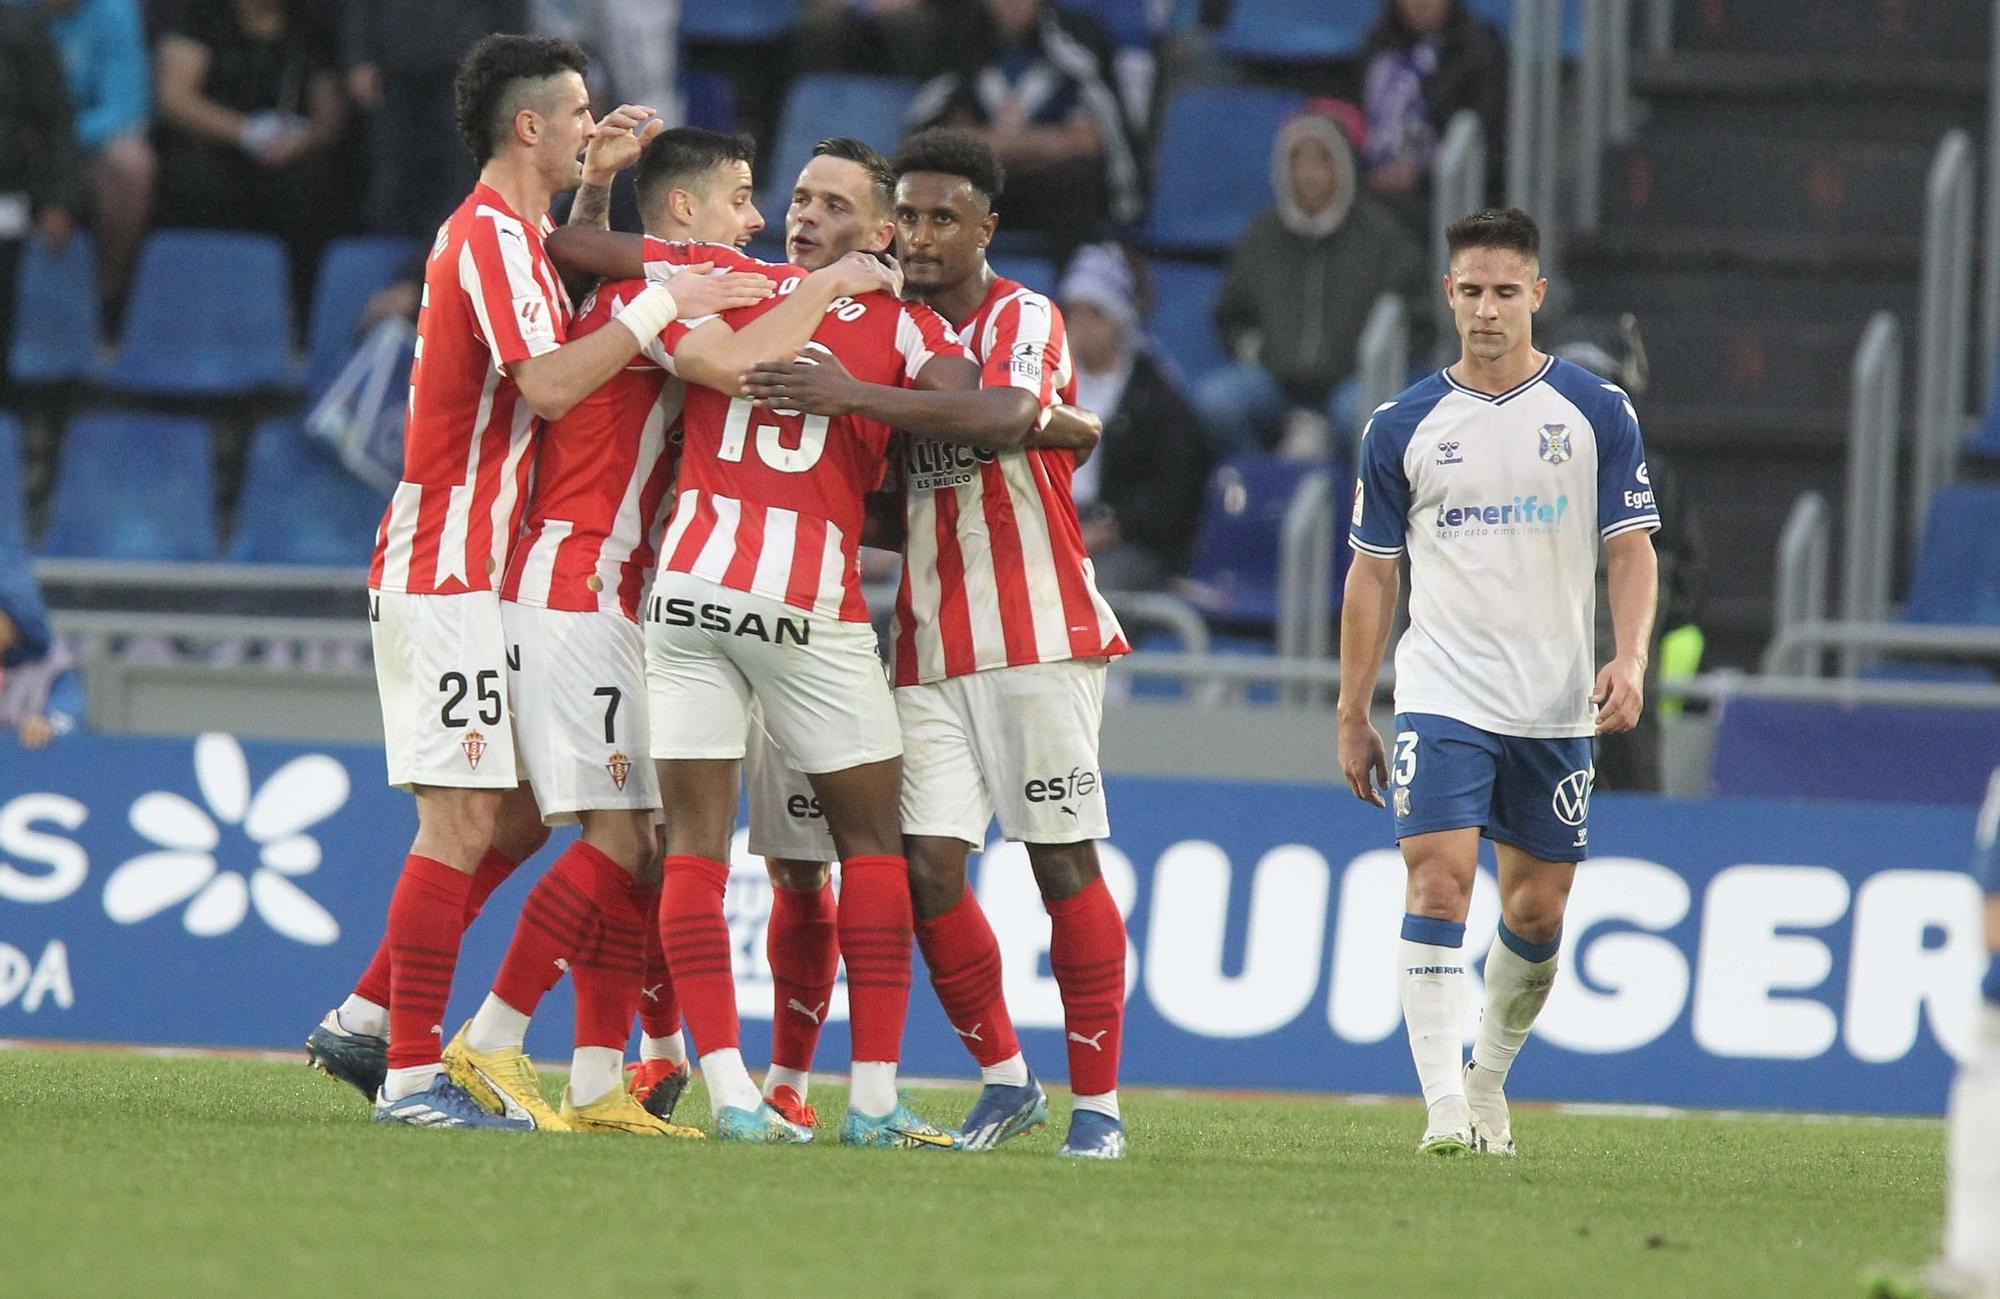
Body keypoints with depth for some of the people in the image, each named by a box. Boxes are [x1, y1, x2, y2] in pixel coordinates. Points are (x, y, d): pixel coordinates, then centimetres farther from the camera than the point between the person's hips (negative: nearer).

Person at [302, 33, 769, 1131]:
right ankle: (412, 1073, -8)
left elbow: (569, 318, 38)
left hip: (469, 574, 10)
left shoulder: (503, 233, 17)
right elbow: (550, 384, -26)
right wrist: (662, 304, -18)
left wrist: (595, 183, 26)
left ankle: (366, 1022, 16)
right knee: (466, 819, -10)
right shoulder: (492, 237, -14)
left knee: (518, 813, 11)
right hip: (448, 572, -10)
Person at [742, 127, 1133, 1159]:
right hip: (931, 644, 5)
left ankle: (1097, 1102, 2)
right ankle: (1004, 1080, 10)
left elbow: (1010, 417, -28)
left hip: (1038, 636, -5)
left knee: (1063, 862, -4)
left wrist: (854, 397, -32)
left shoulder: (1025, 320, -5)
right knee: (929, 862, -5)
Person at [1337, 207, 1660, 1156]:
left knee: (1537, 912, 7)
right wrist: (1352, 716, 7)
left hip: (1555, 707, 1)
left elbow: (1631, 549, 3)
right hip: (1442, 695, -1)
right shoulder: (1402, 427, 3)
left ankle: (1490, 1076, 30)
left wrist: (1630, 660, -14)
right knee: (1438, 882, -17)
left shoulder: (1597, 412, 1)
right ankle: (1444, 1105, -19)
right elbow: (1372, 573, 9)